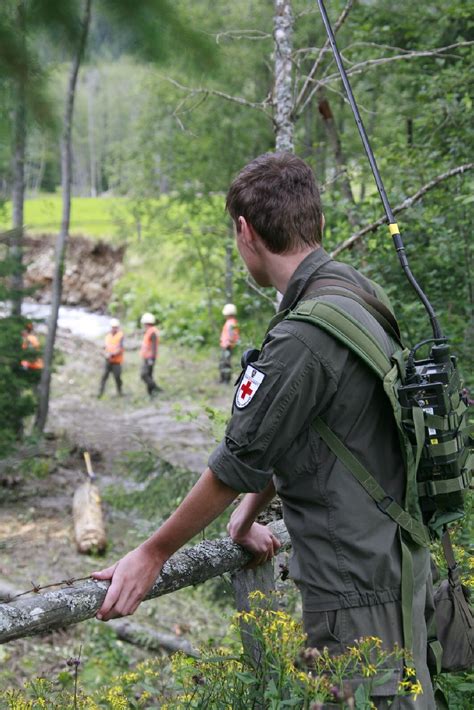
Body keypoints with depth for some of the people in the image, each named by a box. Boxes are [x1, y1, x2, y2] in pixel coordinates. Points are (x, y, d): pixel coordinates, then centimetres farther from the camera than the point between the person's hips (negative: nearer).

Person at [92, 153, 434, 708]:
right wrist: (248, 515, 21)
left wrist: (151, 555, -4)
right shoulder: (360, 293, 5)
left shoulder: (302, 339, -25)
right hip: (400, 563, 9)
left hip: (357, 590, -9)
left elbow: (237, 464, -17)